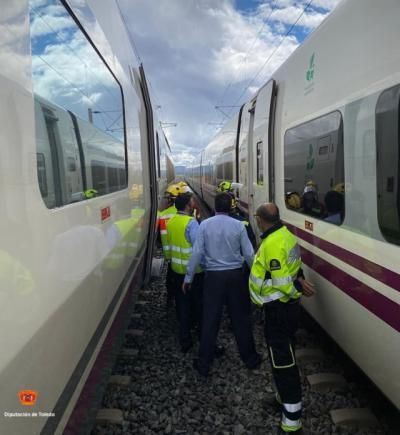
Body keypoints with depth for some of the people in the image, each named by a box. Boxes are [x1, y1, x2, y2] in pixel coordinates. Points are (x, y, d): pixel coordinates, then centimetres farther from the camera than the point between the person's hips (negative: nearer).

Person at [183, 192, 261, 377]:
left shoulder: (205, 225, -6)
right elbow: (248, 254, -1)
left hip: (214, 276, 0)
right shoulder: (238, 225, -4)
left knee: (210, 319, 7)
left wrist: (188, 277, 1)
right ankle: (250, 358, 28)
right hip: (235, 275, 1)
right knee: (241, 318, 14)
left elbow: (197, 253, -7)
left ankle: (204, 363, 16)